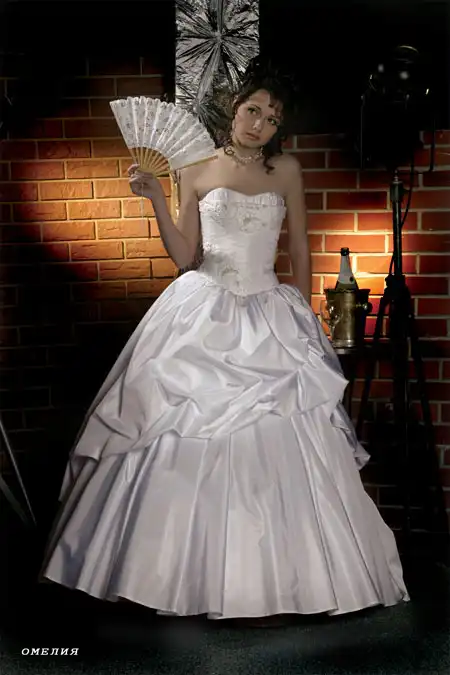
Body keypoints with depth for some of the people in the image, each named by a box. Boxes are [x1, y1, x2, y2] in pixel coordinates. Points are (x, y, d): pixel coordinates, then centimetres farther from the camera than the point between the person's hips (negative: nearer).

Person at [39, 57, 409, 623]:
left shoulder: (287, 170, 7)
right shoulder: (196, 169, 4)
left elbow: (299, 248, 12)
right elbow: (183, 257, 0)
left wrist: (304, 316, 10)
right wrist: (156, 199, -10)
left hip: (268, 317, 1)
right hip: (203, 314, -1)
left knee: (275, 442, -3)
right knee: (192, 439, -3)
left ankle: (267, 576, 11)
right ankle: (191, 570, 11)